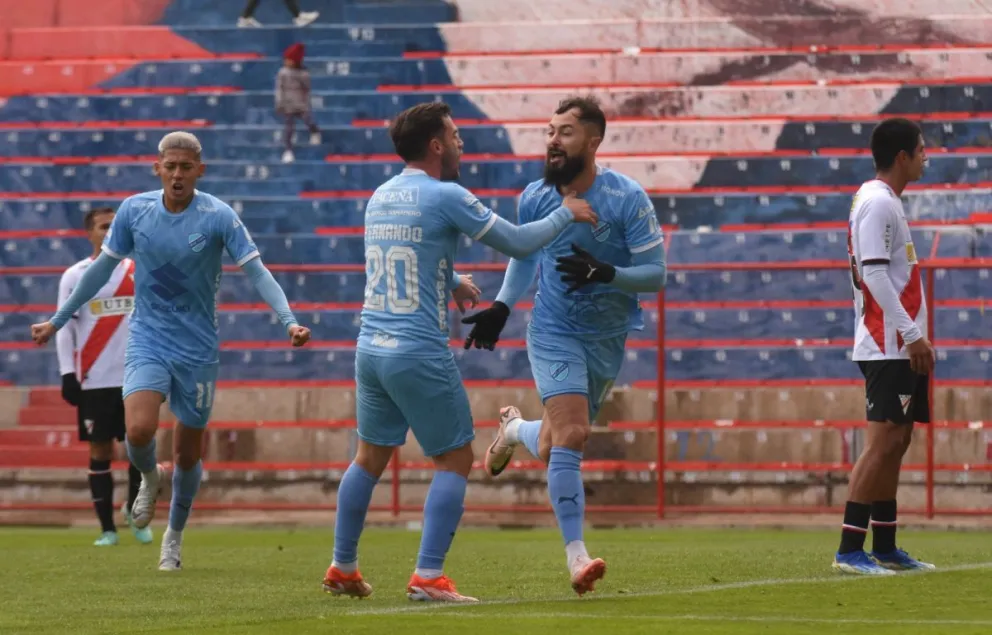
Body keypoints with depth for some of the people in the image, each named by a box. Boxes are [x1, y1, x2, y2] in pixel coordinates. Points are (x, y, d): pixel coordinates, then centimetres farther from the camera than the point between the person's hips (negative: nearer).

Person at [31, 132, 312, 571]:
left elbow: (256, 271, -13)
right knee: (139, 429, -23)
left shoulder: (219, 217, -11)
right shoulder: (134, 210, -3)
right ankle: (149, 478, 13)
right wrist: (58, 320, 15)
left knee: (188, 455, 7)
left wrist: (288, 320, -29)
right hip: (147, 339, 1)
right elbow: (103, 268, 9)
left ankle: (174, 538, 31)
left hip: (197, 348, -1)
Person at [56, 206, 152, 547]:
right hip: (94, 381, -2)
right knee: (100, 451, 1)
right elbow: (64, 328, -1)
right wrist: (67, 374, -9)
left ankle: (134, 510, 24)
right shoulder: (74, 276, 1)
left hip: (135, 378, 2)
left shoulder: (137, 272, 8)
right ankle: (107, 528, 7)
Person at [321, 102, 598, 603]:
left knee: (370, 459, 18)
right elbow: (517, 243, -7)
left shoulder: (380, 197, 11)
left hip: (371, 348, 7)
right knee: (455, 461, 2)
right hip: (420, 354, -7)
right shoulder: (445, 197, -11)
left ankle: (342, 569, 23)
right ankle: (428, 576, -6)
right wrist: (566, 214, 6)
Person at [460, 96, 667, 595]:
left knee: (552, 449, 10)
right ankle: (576, 557, -16)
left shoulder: (628, 199, -15)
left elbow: (655, 274, -14)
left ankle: (514, 429, 47)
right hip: (554, 333, -1)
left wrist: (605, 273, -30)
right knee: (571, 435, -21)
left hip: (608, 338, 1)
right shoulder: (535, 198, -6)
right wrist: (502, 306, 6)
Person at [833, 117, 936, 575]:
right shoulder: (877, 203, -13)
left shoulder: (885, 202, 18)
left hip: (899, 347, 10)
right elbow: (874, 274, -20)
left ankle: (885, 548, 13)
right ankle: (849, 550, -15)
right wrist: (911, 335, -21)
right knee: (883, 442, -13)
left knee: (895, 442, 10)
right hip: (888, 345, -10)